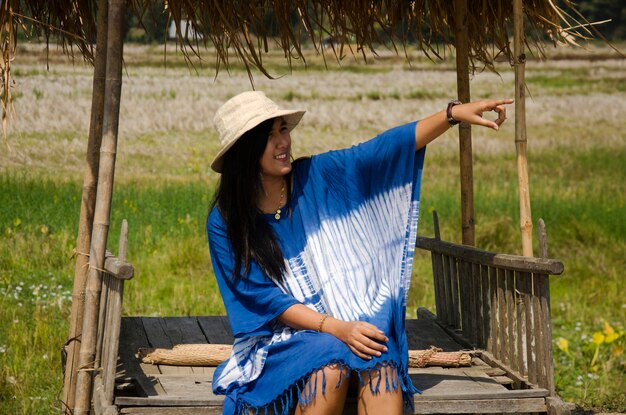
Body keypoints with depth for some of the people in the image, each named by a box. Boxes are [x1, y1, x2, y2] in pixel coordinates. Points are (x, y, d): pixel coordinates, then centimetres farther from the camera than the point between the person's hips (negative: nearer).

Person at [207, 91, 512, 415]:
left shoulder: (317, 176, 3)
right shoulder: (224, 223, -4)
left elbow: (389, 147, 0)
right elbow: (265, 300, -8)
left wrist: (454, 112, -12)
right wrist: (335, 329, -19)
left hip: (355, 324, 2)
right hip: (283, 339, -2)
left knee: (380, 362, -31)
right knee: (331, 361, -35)